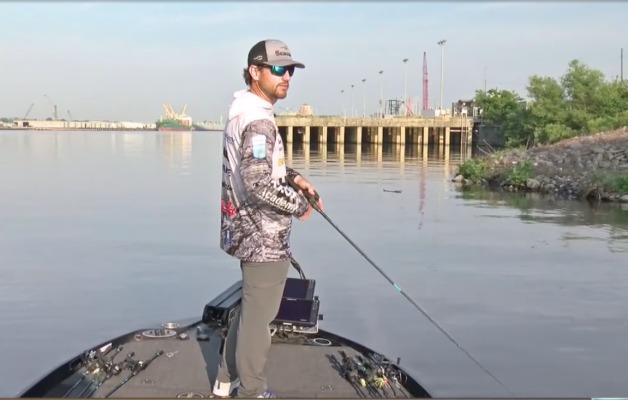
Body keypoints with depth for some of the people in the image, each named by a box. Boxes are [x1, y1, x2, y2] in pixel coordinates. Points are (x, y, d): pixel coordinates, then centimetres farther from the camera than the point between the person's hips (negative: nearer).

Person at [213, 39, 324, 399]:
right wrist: (299, 204, -15)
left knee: (250, 308, 23)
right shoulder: (259, 120, -22)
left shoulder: (242, 111, 10)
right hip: (264, 235, -10)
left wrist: (294, 176, 12)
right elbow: (258, 183, -29)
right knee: (258, 316, 3)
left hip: (249, 230, 10)